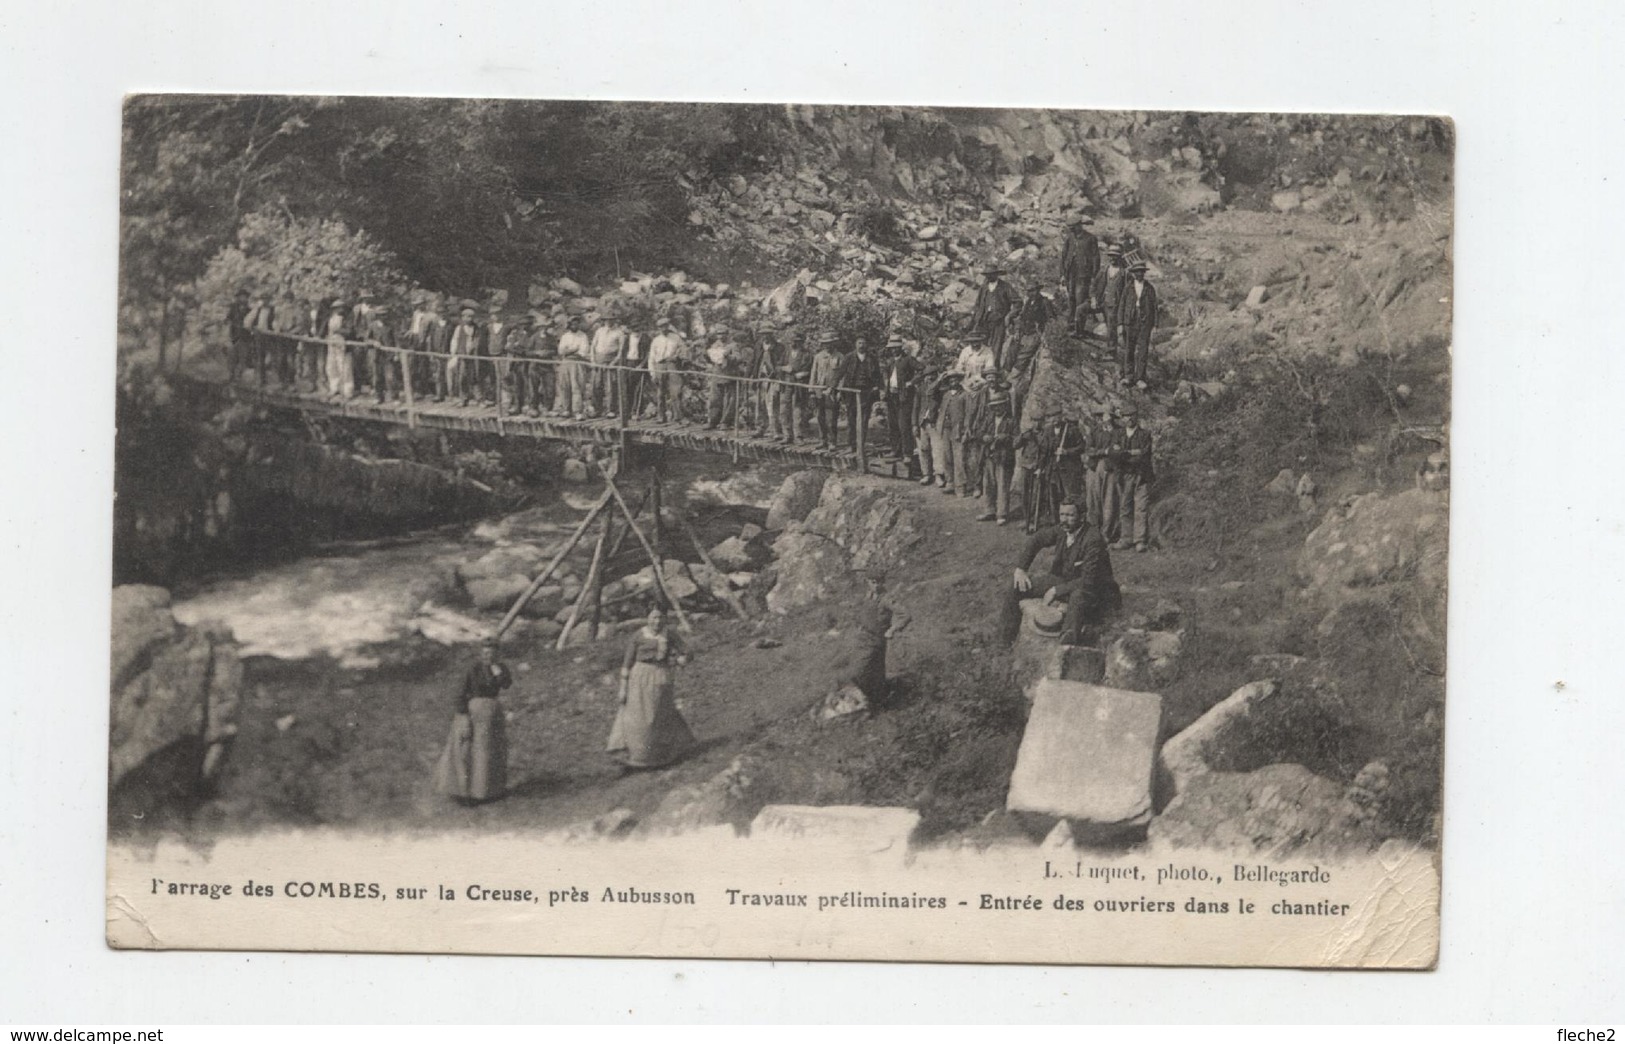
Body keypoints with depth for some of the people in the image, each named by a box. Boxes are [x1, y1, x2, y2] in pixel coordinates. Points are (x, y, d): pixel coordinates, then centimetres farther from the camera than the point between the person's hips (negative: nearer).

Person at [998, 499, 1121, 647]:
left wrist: (1057, 590, -22)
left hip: (1090, 589, -7)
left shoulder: (1093, 539, -26)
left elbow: (1088, 580, -27)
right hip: (1062, 579, 7)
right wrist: (1020, 569, -1)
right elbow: (1036, 540, 9)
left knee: (1078, 597, -44)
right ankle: (1006, 639, 7)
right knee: (1015, 587, -4)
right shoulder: (1062, 530, -8)